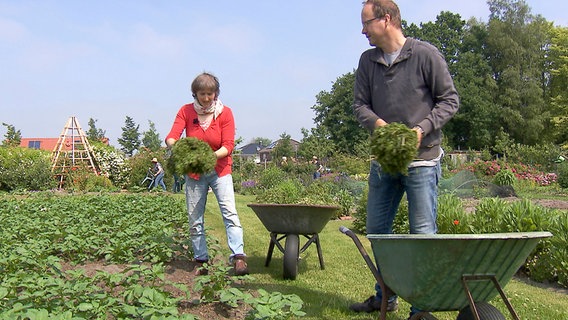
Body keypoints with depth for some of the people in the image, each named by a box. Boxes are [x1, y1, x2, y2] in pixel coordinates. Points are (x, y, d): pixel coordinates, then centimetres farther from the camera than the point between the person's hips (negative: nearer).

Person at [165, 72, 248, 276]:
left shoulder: (225, 113, -6)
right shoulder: (186, 111, -3)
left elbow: (228, 145, -13)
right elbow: (172, 136, -13)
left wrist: (212, 156, -32)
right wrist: (174, 146, -37)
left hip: (220, 170, -2)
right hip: (193, 172, 2)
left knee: (229, 212, -16)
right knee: (195, 219, 3)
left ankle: (239, 257, -21)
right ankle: (201, 261, 11)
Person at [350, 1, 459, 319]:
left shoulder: (426, 54, -7)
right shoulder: (368, 60, 8)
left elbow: (450, 99, -3)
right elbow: (360, 104, 8)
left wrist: (423, 128, -18)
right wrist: (378, 124, -14)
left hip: (421, 159, -5)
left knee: (423, 233, -2)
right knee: (377, 230, 12)